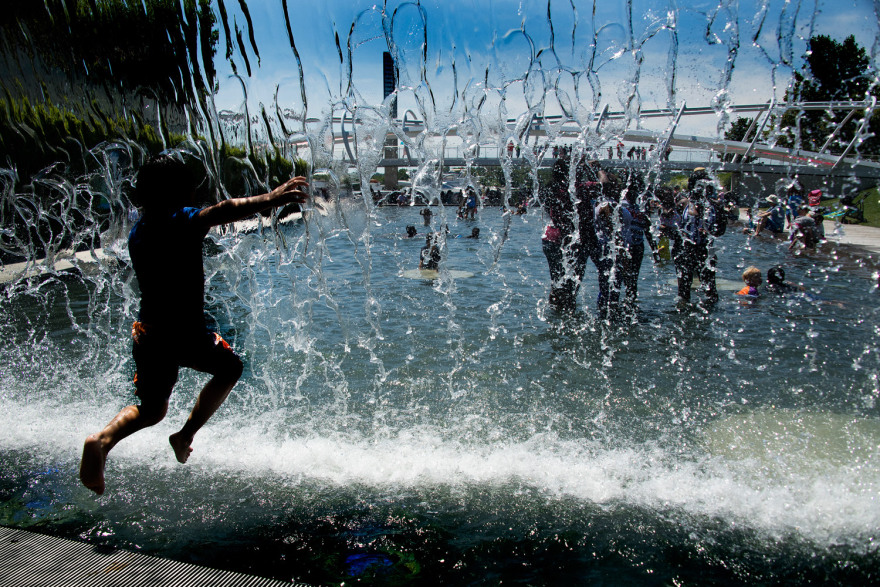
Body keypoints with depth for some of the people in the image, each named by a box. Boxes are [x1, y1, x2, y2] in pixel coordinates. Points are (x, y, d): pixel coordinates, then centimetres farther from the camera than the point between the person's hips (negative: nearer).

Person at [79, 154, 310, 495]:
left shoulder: (137, 232, 11)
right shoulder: (182, 221, -13)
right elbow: (223, 211, -35)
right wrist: (270, 199, -43)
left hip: (146, 334, 7)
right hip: (184, 333, -7)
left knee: (151, 409, 23)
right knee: (229, 367, 20)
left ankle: (102, 440, -4)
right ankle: (186, 436, 11)